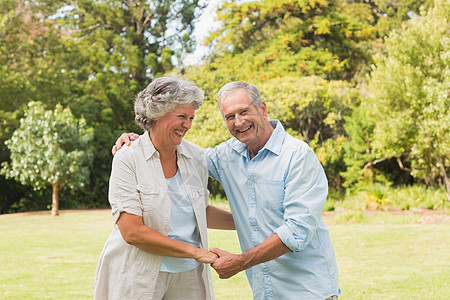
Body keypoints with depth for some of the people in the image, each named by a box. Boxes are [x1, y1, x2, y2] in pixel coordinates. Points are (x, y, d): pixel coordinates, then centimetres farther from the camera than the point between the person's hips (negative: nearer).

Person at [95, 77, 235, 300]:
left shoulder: (195, 156, 5)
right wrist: (195, 252, -17)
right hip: (139, 276, -4)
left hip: (188, 275, 4)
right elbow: (132, 232, -18)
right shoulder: (127, 160, -10)